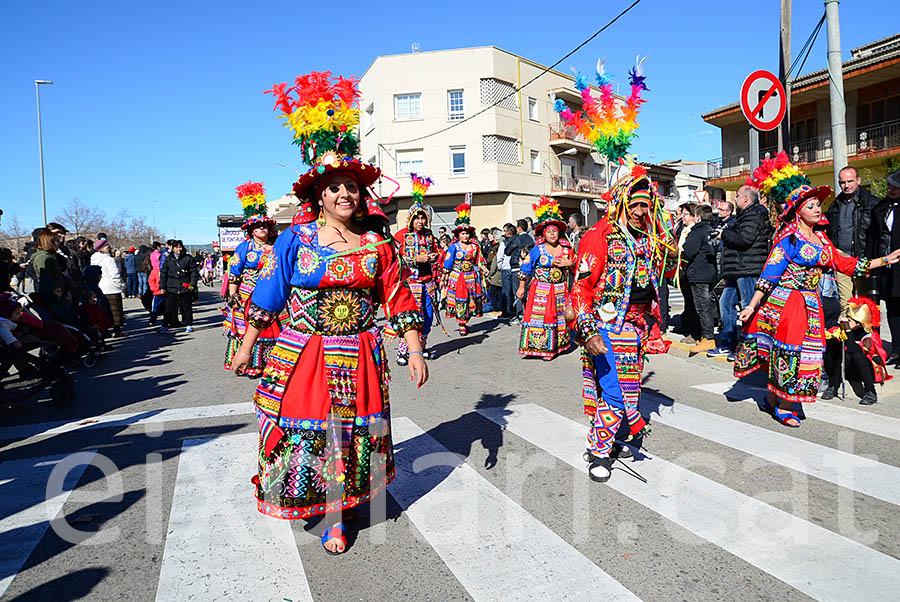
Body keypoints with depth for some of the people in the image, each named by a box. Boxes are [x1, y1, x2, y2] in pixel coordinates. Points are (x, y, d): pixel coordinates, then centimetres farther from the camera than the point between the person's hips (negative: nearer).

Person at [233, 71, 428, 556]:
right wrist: (246, 347, 6)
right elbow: (268, 295, 3)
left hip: (359, 359, 2)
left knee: (351, 432, 11)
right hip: (304, 357, -1)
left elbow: (397, 299, 1)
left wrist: (414, 352, -2)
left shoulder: (376, 240, 0)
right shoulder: (295, 239, -3)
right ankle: (310, 497, 37)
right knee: (305, 430, 8)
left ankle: (336, 516, 32)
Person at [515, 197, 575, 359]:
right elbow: (525, 268, -1)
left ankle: (556, 346, 19)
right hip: (541, 289, -3)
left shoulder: (567, 248, 5)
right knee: (540, 316, -7)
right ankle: (542, 347, 2)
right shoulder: (537, 249, -5)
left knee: (559, 317, 7)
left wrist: (569, 264, -7)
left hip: (560, 290, 3)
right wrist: (521, 287, -2)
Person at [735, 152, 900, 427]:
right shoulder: (789, 238, -10)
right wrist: (752, 306, -19)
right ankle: (779, 405, 8)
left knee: (807, 351, 9)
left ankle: (773, 398, 20)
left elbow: (844, 263, 16)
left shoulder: (820, 237, 12)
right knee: (787, 350, -4)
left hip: (809, 304, 8)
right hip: (785, 301, -7)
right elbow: (770, 273, -15)